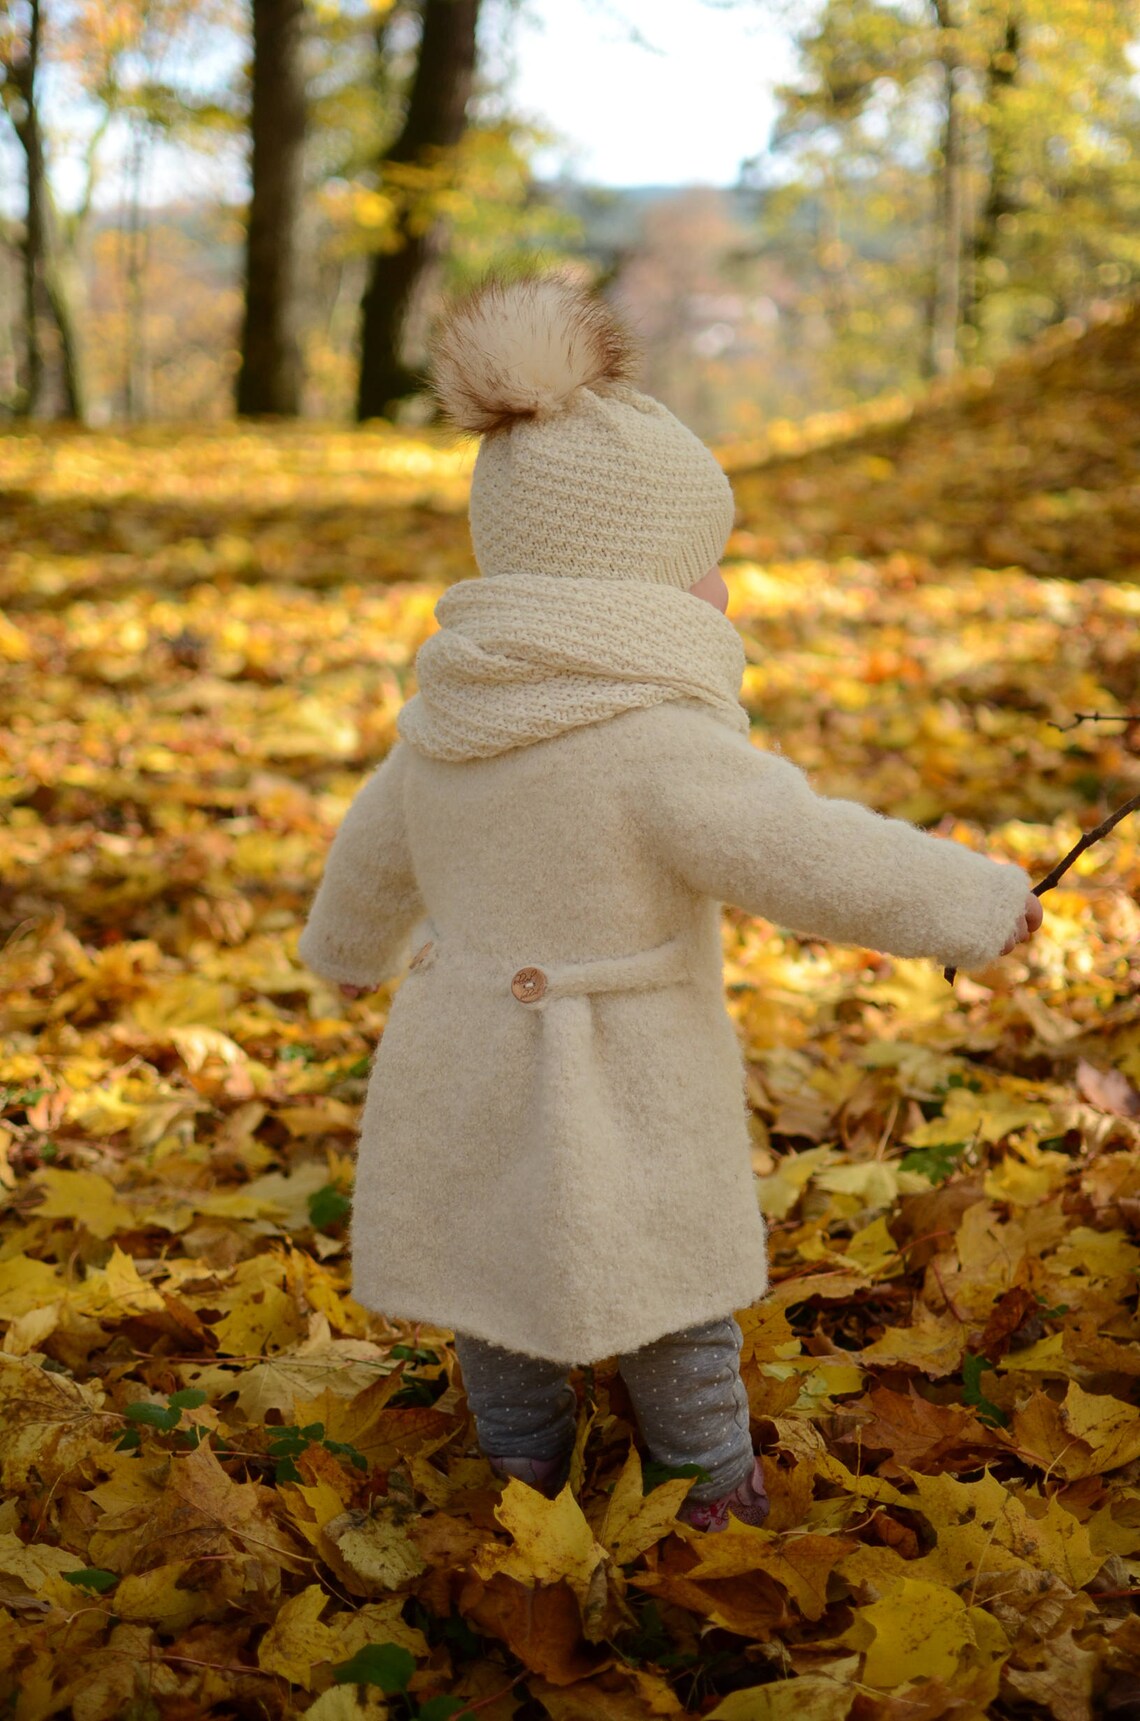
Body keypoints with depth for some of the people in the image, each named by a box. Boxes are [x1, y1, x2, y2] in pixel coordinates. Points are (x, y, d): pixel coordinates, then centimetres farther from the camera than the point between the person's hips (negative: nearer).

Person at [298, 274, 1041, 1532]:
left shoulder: (442, 717, 1)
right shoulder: (655, 740, -24)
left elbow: (376, 850, 17)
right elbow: (807, 857, -29)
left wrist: (353, 949, 37)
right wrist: (976, 906, -16)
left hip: (464, 1072, 6)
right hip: (618, 1092, -6)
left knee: (494, 1266, 22)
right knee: (669, 1279, 14)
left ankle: (521, 1458, 37)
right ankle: (711, 1474, 32)